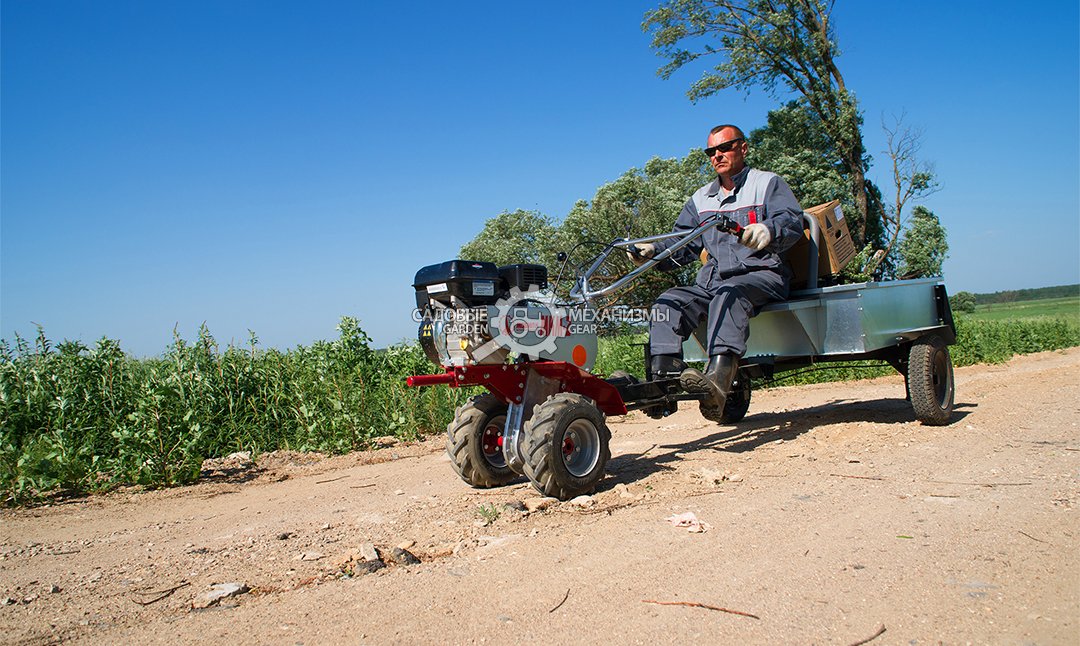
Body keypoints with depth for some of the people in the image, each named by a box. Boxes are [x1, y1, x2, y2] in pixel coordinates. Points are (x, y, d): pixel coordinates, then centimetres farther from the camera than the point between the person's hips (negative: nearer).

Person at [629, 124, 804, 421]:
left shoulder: (768, 183, 9)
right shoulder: (701, 198, 24)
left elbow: (792, 221, -9)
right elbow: (684, 242, 18)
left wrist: (768, 230, -33)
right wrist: (654, 250, -4)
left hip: (761, 275, -5)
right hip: (713, 279, 6)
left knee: (729, 293, -38)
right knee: (669, 301, -20)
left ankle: (718, 379, -57)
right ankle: (665, 375, -34)